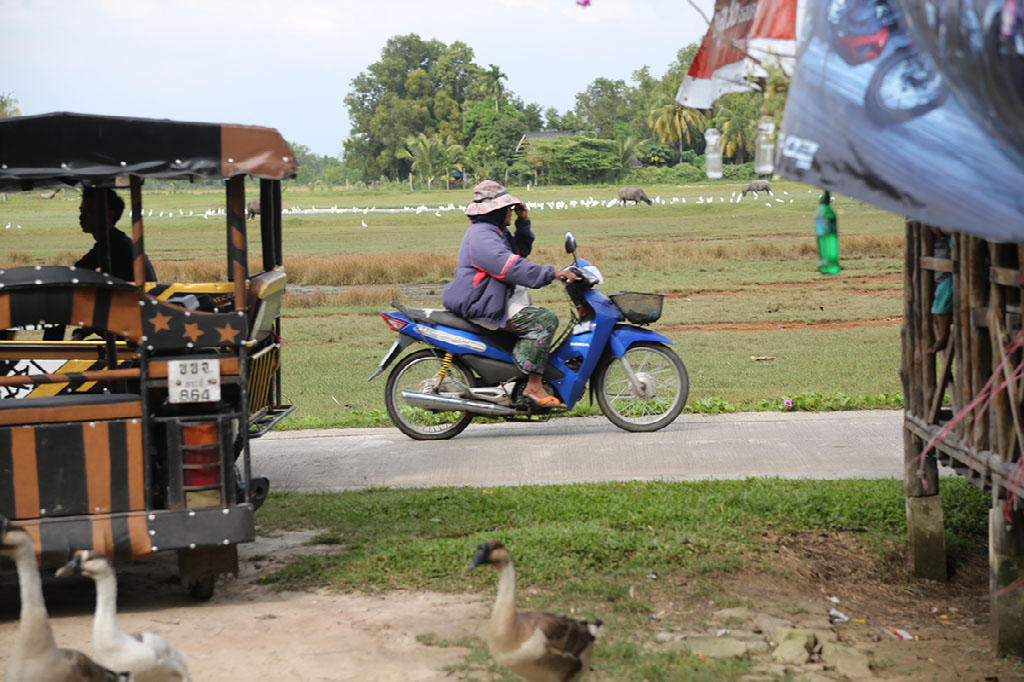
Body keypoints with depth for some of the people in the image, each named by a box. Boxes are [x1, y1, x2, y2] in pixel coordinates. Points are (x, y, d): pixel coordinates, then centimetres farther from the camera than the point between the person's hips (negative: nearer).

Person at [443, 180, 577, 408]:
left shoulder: (493, 231, 16)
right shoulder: (483, 236, -19)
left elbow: (520, 250, 27)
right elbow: (512, 267, -30)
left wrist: (523, 223, 12)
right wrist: (553, 274, -30)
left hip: (488, 300, 12)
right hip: (483, 308, -12)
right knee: (545, 320, -19)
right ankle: (534, 386, -23)